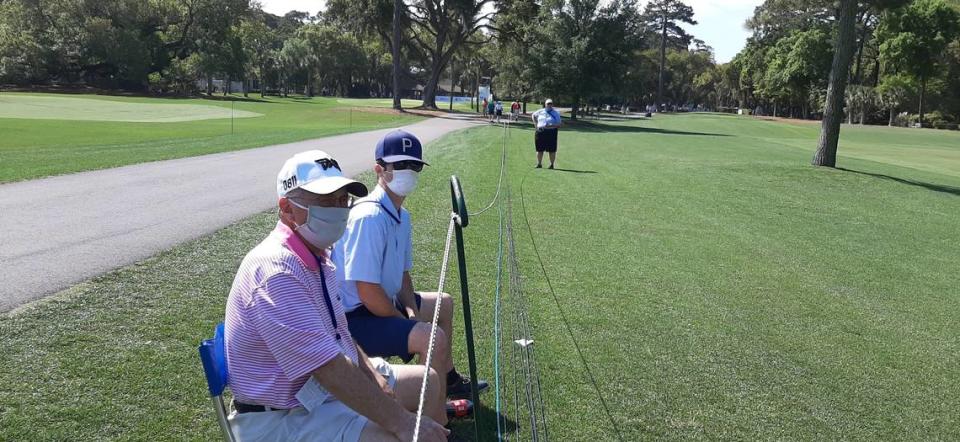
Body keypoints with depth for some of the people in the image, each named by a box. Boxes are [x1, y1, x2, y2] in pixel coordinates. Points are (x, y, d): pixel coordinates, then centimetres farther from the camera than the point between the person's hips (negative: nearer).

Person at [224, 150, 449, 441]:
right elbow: (329, 369, -30)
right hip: (283, 419, -10)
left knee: (427, 380, 15)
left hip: (333, 383, 10)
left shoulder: (316, 256, 6)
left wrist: (372, 373, 0)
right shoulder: (277, 270, -27)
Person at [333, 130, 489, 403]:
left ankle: (448, 380, 38)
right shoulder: (369, 217, -25)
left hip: (382, 305, 11)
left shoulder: (402, 216, 6)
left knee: (443, 303, 25)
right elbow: (368, 292, -28)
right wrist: (408, 322, -15)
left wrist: (411, 311, -2)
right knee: (433, 339, -27)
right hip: (353, 318, -11)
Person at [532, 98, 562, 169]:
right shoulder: (540, 112, 11)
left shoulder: (556, 113, 3)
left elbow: (559, 124, -2)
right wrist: (535, 123, 14)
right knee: (539, 149, 6)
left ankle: (552, 164, 8)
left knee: (552, 150, -1)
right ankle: (539, 164, 17)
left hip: (551, 133, -3)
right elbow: (533, 115, 29)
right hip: (540, 132, 3)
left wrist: (552, 125, -19)